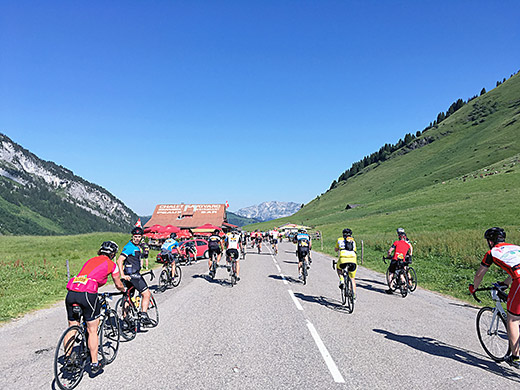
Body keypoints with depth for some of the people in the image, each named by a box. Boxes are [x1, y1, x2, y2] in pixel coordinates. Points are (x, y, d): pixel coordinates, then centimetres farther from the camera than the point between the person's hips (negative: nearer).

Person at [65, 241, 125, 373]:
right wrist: (124, 290, 46)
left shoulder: (91, 260, 27)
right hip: (87, 294, -5)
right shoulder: (111, 264, 12)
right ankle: (94, 364, 14)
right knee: (92, 331, 7)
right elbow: (118, 285, 25)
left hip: (71, 293, 5)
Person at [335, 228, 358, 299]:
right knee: (352, 278, 21)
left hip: (343, 259, -2)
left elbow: (336, 250, 34)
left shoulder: (339, 240, 21)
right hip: (353, 260, 2)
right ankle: (354, 294, 13)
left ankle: (341, 280, 8)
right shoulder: (353, 241, 26)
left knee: (338, 268, 33)